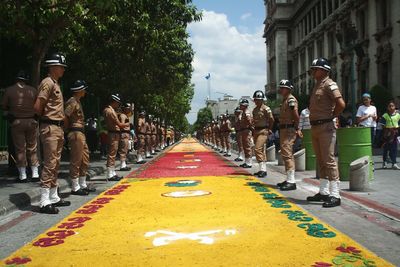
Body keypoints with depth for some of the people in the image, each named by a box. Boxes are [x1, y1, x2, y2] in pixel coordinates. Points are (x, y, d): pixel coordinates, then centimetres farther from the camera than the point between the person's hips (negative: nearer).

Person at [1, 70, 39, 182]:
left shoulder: (9, 90, -2)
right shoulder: (33, 90, 1)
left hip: (16, 122, -1)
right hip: (31, 121, 1)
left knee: (20, 149, 5)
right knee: (32, 148, 9)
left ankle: (22, 176, 7)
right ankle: (35, 174, 11)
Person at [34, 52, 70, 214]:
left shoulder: (56, 83, 18)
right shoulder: (48, 83, -11)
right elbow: (37, 107, -18)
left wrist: (61, 118, 10)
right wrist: (46, 118, -3)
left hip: (58, 128, 10)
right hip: (50, 128, -10)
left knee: (55, 164, 14)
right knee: (49, 164, -9)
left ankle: (54, 198, 23)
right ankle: (45, 202, -5)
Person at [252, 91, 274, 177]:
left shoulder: (266, 108, -10)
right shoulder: (255, 110, 14)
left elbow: (271, 120, -7)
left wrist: (269, 129, 2)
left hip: (263, 131, -8)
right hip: (256, 131, 8)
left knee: (258, 149, -19)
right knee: (261, 150, 12)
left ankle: (263, 169, -18)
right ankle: (263, 169, 19)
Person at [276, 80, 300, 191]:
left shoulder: (291, 99, -12)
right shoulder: (284, 100, 19)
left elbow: (296, 116, -21)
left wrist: (296, 128, -15)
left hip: (289, 129, -10)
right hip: (283, 129, 11)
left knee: (287, 153, -13)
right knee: (285, 154, 14)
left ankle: (291, 181, -12)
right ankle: (289, 179, 23)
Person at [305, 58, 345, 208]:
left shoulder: (329, 85, -11)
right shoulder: (317, 85, 17)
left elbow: (341, 104, -23)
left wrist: (331, 117, -9)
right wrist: (314, 119, 13)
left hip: (326, 128, -10)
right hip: (315, 127, 10)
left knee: (329, 161, -8)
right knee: (321, 162, 14)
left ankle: (335, 196, -3)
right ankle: (323, 192, 23)